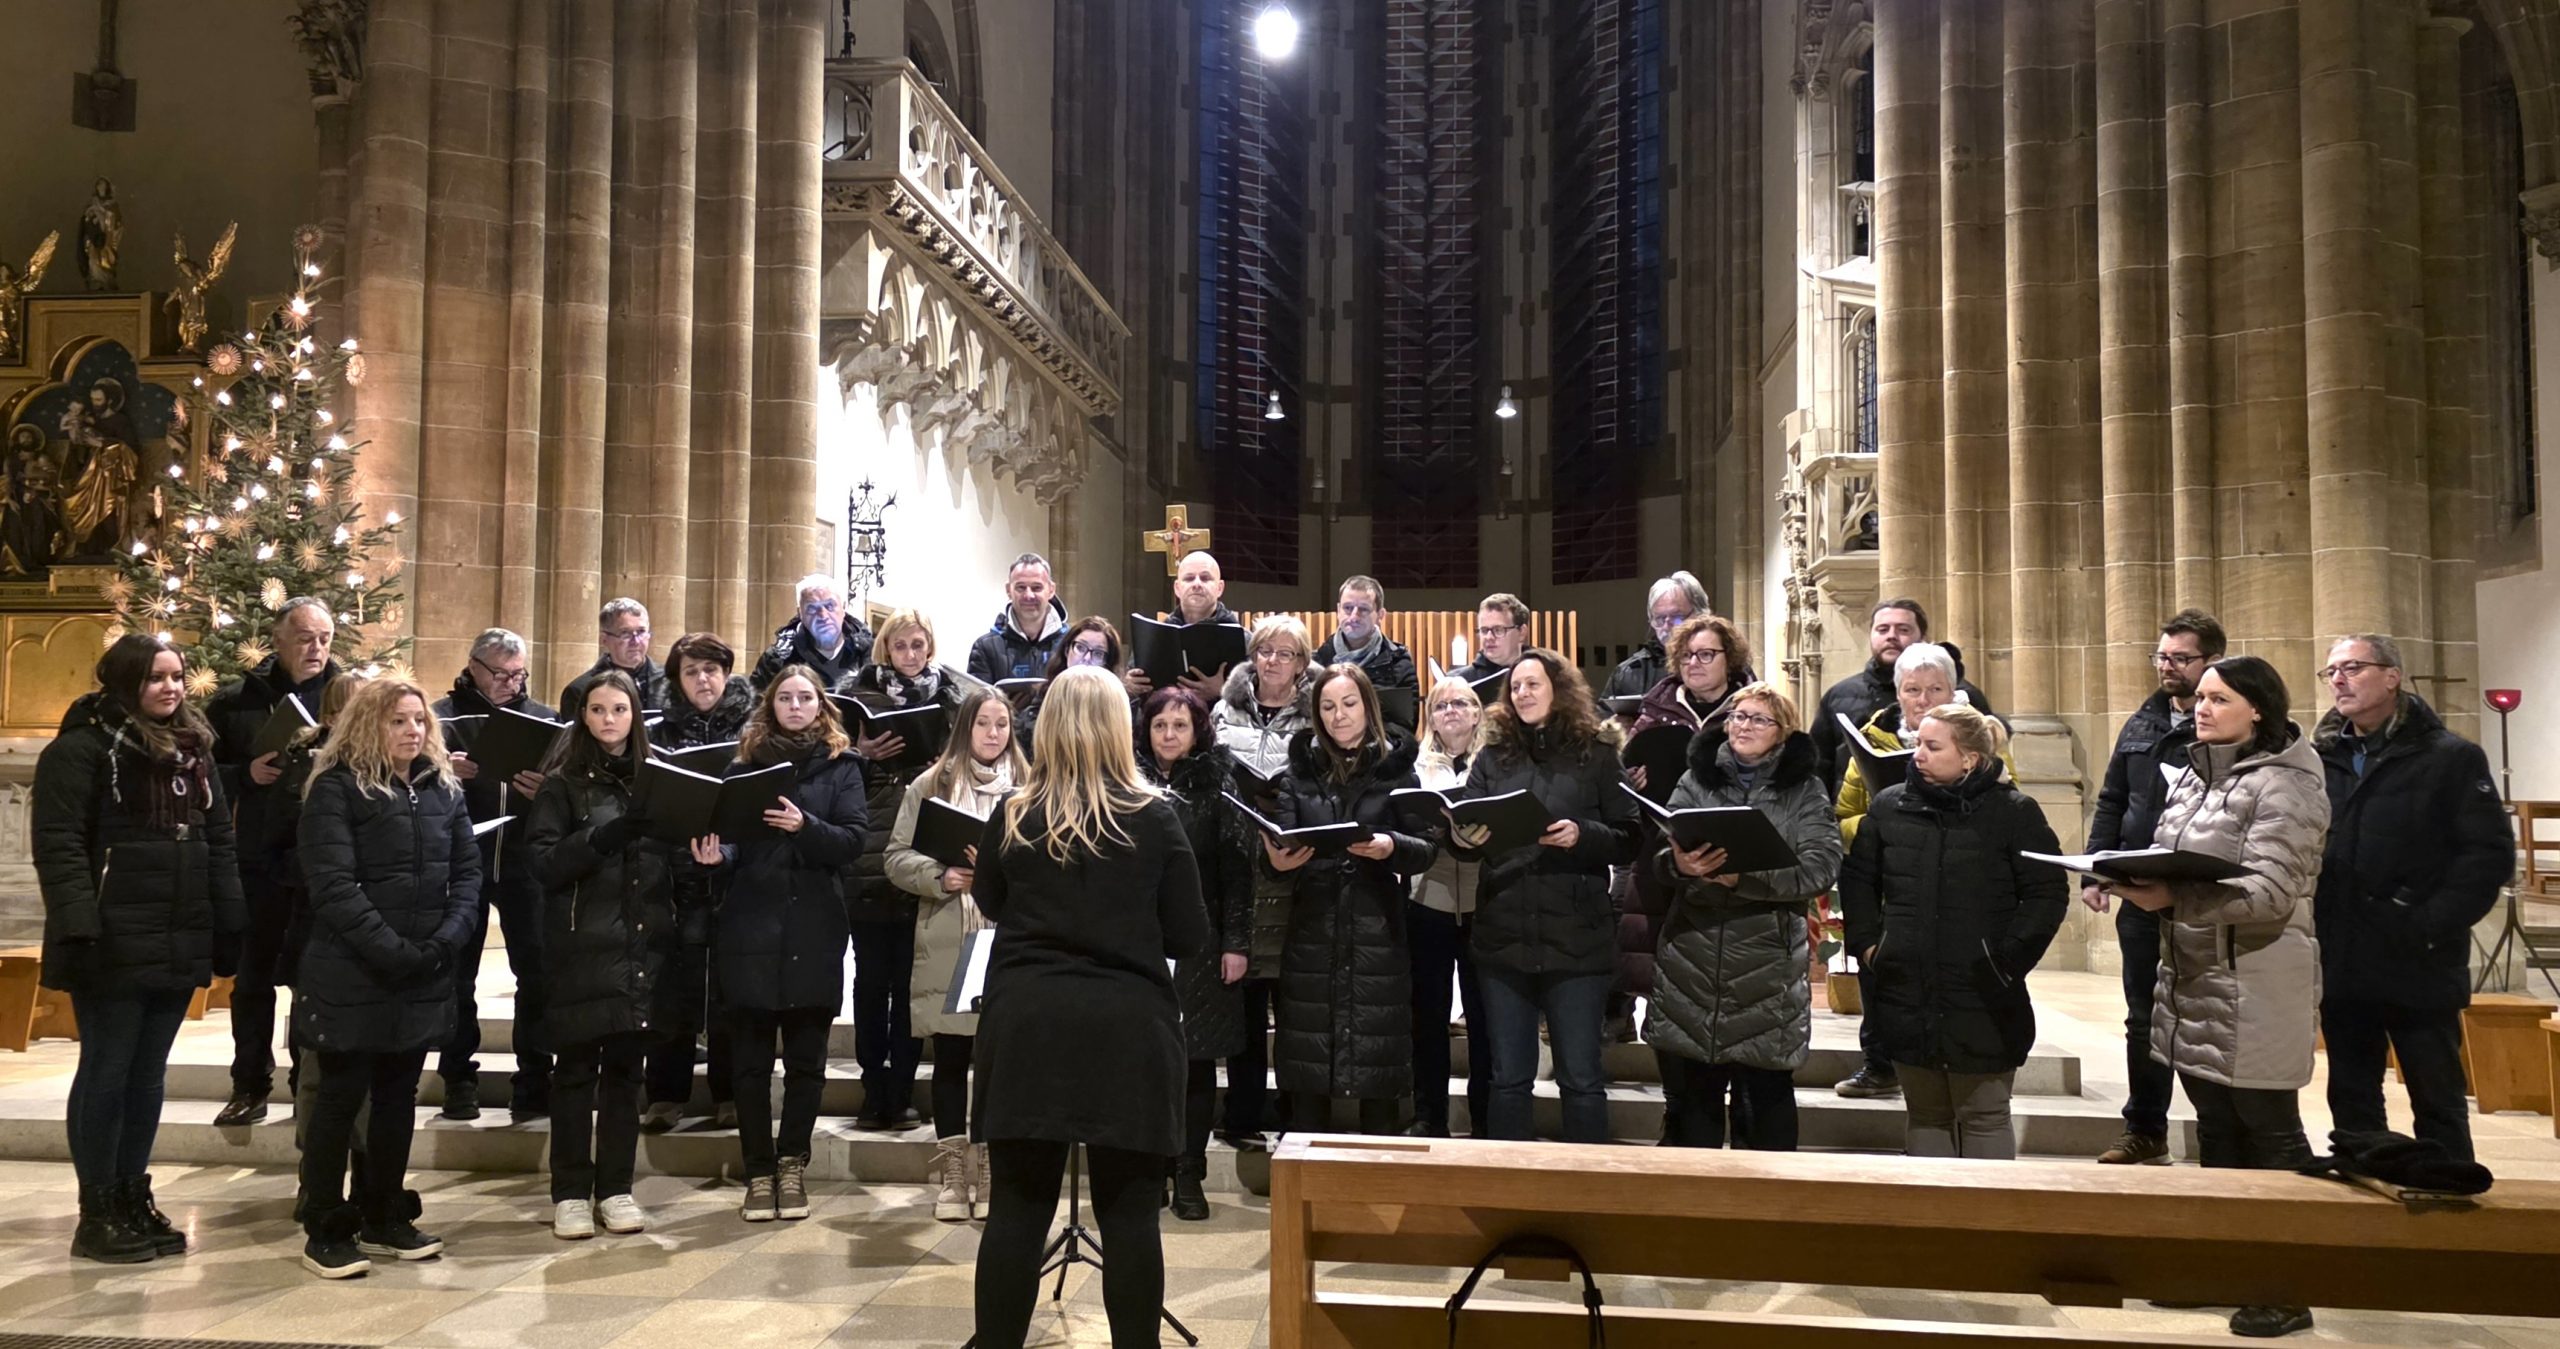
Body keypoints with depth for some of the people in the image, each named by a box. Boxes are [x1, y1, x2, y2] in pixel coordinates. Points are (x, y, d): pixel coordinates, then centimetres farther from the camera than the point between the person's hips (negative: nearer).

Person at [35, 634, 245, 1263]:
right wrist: (80, 926, -24)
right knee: (106, 1074, 2)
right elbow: (58, 844, -15)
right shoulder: (82, 747, -8)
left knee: (147, 1076, 13)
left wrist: (232, 926, 10)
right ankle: (97, 1214, 12)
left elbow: (219, 843, 16)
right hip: (113, 945, -6)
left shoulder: (193, 750, 14)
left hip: (177, 944, 7)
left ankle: (133, 1199, 23)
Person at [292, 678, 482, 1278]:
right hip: (351, 975, -5)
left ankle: (384, 1218, 25)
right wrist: (393, 951, -20)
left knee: (398, 1095, 13)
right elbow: (333, 885, -15)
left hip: (423, 977, 5)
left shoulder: (443, 788, 9)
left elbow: (467, 871, 7)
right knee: (340, 1098, 3)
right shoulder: (336, 788, -7)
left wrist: (444, 942, -9)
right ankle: (325, 1232, 13)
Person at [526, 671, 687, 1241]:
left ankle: (616, 1188, 18)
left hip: (643, 947, 3)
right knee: (577, 1071, 3)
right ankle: (570, 1193, 13)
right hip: (584, 950, -3)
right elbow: (544, 864, -9)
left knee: (626, 1068, 9)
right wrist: (603, 837, -22)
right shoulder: (563, 783, 0)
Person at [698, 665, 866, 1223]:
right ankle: (759, 1172, 15)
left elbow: (853, 842, -4)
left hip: (813, 931, -1)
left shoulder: (841, 765, 5)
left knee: (806, 1057, 6)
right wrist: (717, 855, -14)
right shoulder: (747, 761, 10)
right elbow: (731, 834, 7)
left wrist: (805, 827, -21)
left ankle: (792, 1162, 21)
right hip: (750, 927, 1)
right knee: (751, 1059, 4)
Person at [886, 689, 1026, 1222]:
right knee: (950, 1059, 7)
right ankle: (951, 1174, 17)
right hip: (946, 947, 0)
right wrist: (940, 877, -12)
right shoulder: (929, 785, 6)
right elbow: (897, 856, 4)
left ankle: (988, 1174, 17)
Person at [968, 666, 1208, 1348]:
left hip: (1025, 1021, 2)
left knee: (1017, 1204, 8)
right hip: (1126, 1025, -2)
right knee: (1128, 1212, 5)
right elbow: (1189, 939, -1)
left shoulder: (1012, 817, 1)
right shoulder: (1155, 818, -5)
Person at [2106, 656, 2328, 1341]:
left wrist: (2172, 897, -31)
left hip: (2254, 987, -8)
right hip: (2191, 980, 8)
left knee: (2269, 1134, 2)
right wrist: (2139, 881, -3)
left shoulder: (2283, 786, -13)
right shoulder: (2193, 776, 13)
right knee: (2216, 1130, 17)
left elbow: (2269, 894, -21)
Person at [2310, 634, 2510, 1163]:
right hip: (2341, 968, 4)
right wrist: (2306, 918, -3)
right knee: (2351, 1103, 12)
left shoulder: (2451, 758, -3)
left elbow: (2491, 853, -9)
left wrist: (2431, 926, -16)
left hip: (2421, 968, -4)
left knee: (2438, 1105, 7)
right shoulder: (2319, 760, 8)